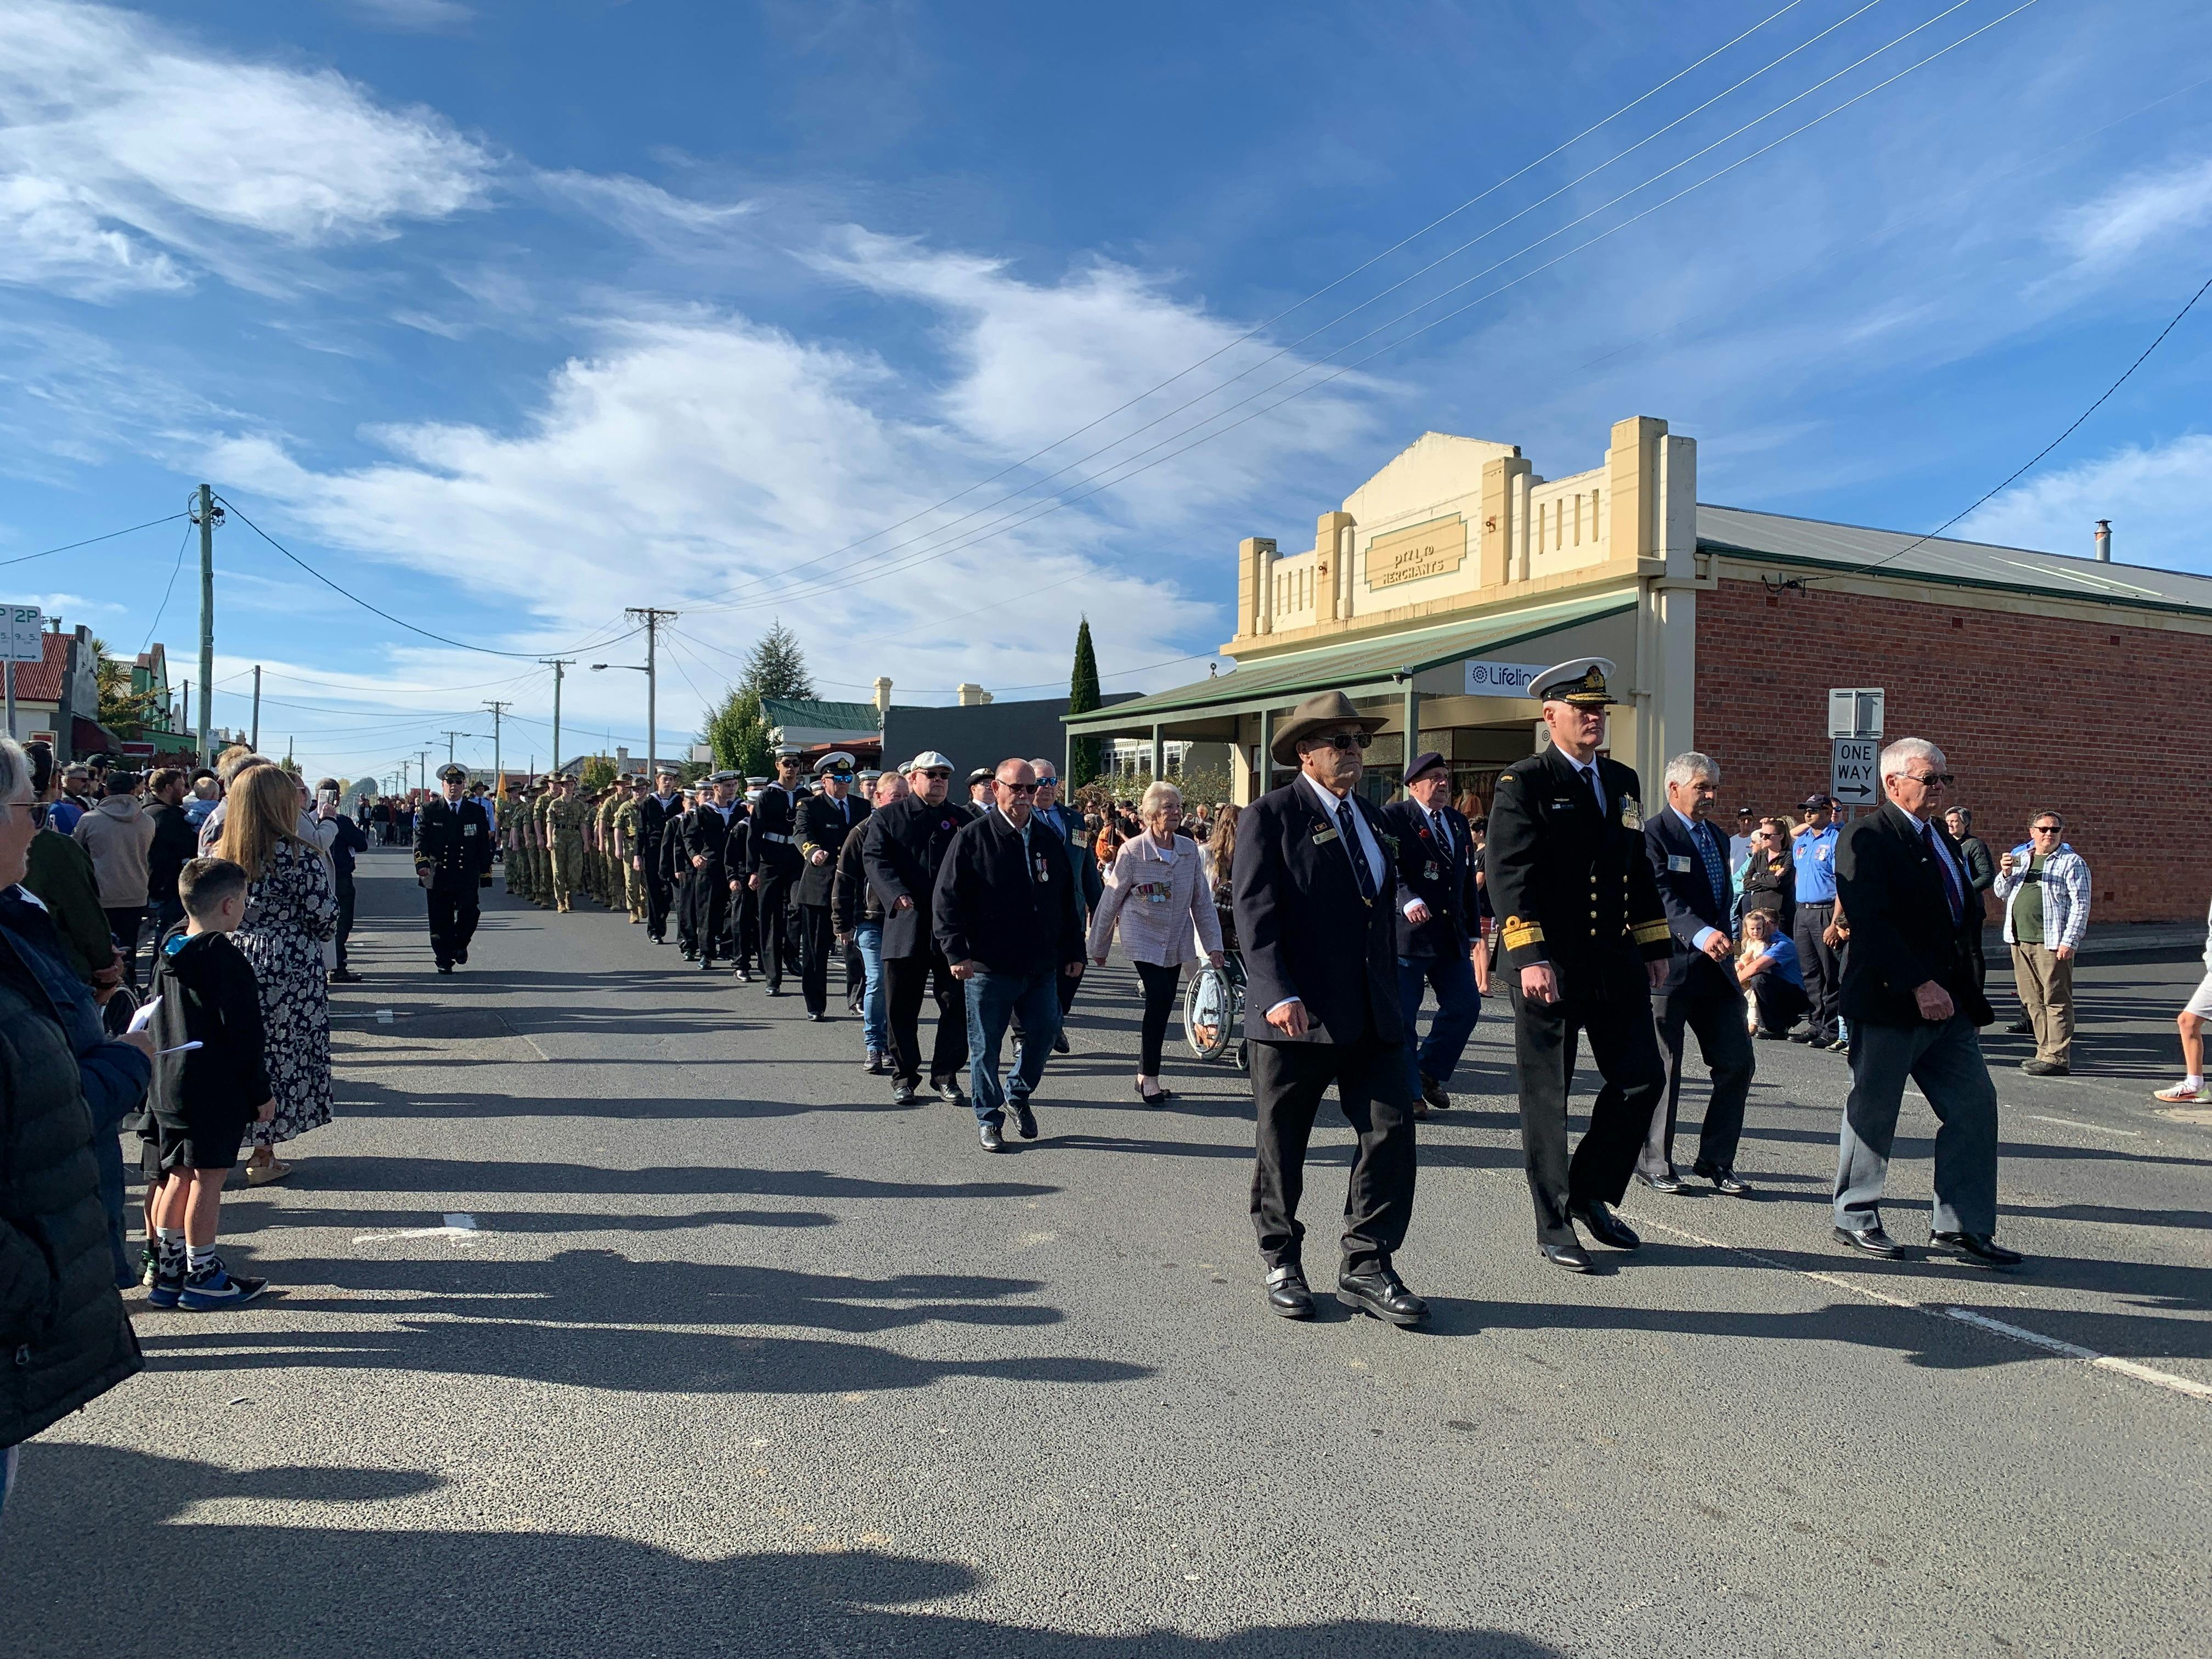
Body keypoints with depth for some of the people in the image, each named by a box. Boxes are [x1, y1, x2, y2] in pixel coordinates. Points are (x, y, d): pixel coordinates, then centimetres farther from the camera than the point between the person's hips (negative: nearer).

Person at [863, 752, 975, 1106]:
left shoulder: (963, 818, 12)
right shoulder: (887, 818, 7)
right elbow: (875, 860, -5)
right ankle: (904, 1076, 19)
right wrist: (897, 895, -23)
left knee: (956, 1004, 3)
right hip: (905, 926, -1)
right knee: (901, 1007, 6)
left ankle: (946, 1075, 16)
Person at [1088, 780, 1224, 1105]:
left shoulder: (1189, 850, 1)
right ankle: (1149, 1078, -4)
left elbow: (1202, 901, 6)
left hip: (1176, 941, 5)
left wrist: (1213, 944, 1)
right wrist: (1099, 946, 2)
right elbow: (1110, 901, -4)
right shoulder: (1132, 851, -11)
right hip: (1143, 939, -5)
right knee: (1158, 1001, -15)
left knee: (1163, 1006, 6)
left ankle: (1146, 1076, 19)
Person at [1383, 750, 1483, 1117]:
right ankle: (1407, 1091, 13)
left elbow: (1468, 881, 22)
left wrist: (1473, 931, 21)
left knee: (1465, 1005, 6)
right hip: (1407, 934, -7)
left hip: (1452, 936, 7)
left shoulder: (1459, 824, 17)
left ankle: (1431, 1072, 26)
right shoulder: (1393, 817, -6)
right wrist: (1407, 901, -35)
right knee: (1402, 1017, 0)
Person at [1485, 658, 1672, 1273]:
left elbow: (1640, 871, 20)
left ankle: (1591, 1193, 26)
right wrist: (1530, 957, -22)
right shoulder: (1523, 783, -6)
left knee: (1643, 1077, 7)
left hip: (1615, 962, 6)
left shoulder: (1622, 781, 15)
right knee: (1546, 1097, 3)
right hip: (1549, 968, -6)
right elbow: (1508, 875, -14)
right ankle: (1554, 1227, 16)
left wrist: (1655, 947, 15)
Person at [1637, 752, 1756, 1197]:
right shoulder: (1653, 834, -10)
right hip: (1670, 969, -7)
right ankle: (1654, 1164, 15)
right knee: (1662, 1072, 2)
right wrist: (1700, 934, -37)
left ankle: (1715, 1161, 18)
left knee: (1738, 1064, 6)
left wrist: (1724, 943, 15)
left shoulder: (1716, 836, 16)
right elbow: (1662, 897, -23)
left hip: (1715, 969, 8)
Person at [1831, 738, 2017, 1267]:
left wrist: (1962, 984, 8)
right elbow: (1872, 923, -21)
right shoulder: (1868, 839, -12)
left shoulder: (1942, 839, 16)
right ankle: (1855, 1216, 20)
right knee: (1873, 1110, 4)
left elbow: (1964, 911, 21)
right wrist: (1919, 985, -25)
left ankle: (1961, 1227, 16)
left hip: (1949, 1002, 8)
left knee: (1974, 1106, 6)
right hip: (1889, 1004, -8)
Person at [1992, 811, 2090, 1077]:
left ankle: (2057, 1058, -3)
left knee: (2056, 1000, -5)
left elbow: (2080, 904, -7)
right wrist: (2006, 874, 0)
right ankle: (2045, 1051, 17)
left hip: (2052, 943, -6)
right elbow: (2001, 894, 21)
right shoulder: (2019, 858, 17)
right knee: (2032, 1000, 9)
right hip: (2020, 940, 6)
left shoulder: (2072, 862, 0)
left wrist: (2070, 941, -14)